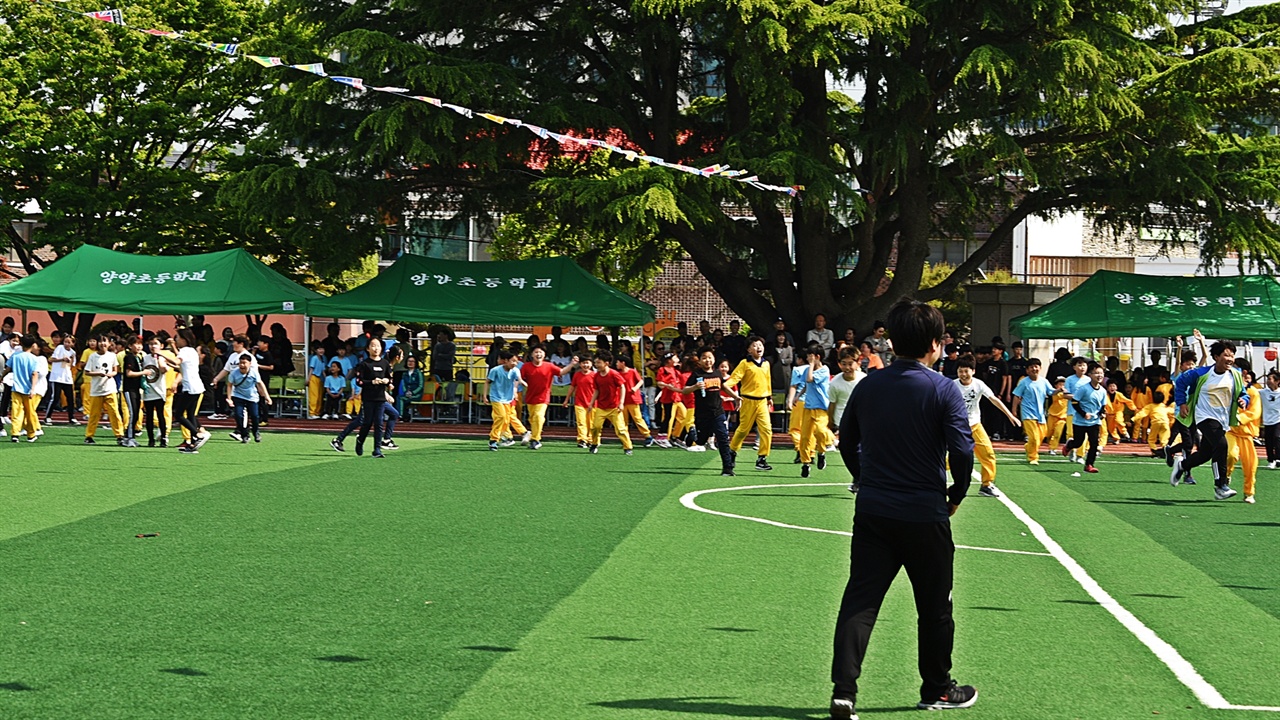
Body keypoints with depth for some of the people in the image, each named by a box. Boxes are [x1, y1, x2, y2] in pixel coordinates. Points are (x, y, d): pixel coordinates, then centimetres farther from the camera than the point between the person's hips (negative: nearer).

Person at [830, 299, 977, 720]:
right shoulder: (944, 391, -11)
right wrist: (956, 495, -1)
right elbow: (963, 450, -17)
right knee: (934, 606, 13)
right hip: (925, 514, -3)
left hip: (872, 512, 3)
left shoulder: (868, 387, 3)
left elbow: (846, 442, 12)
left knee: (860, 599, 3)